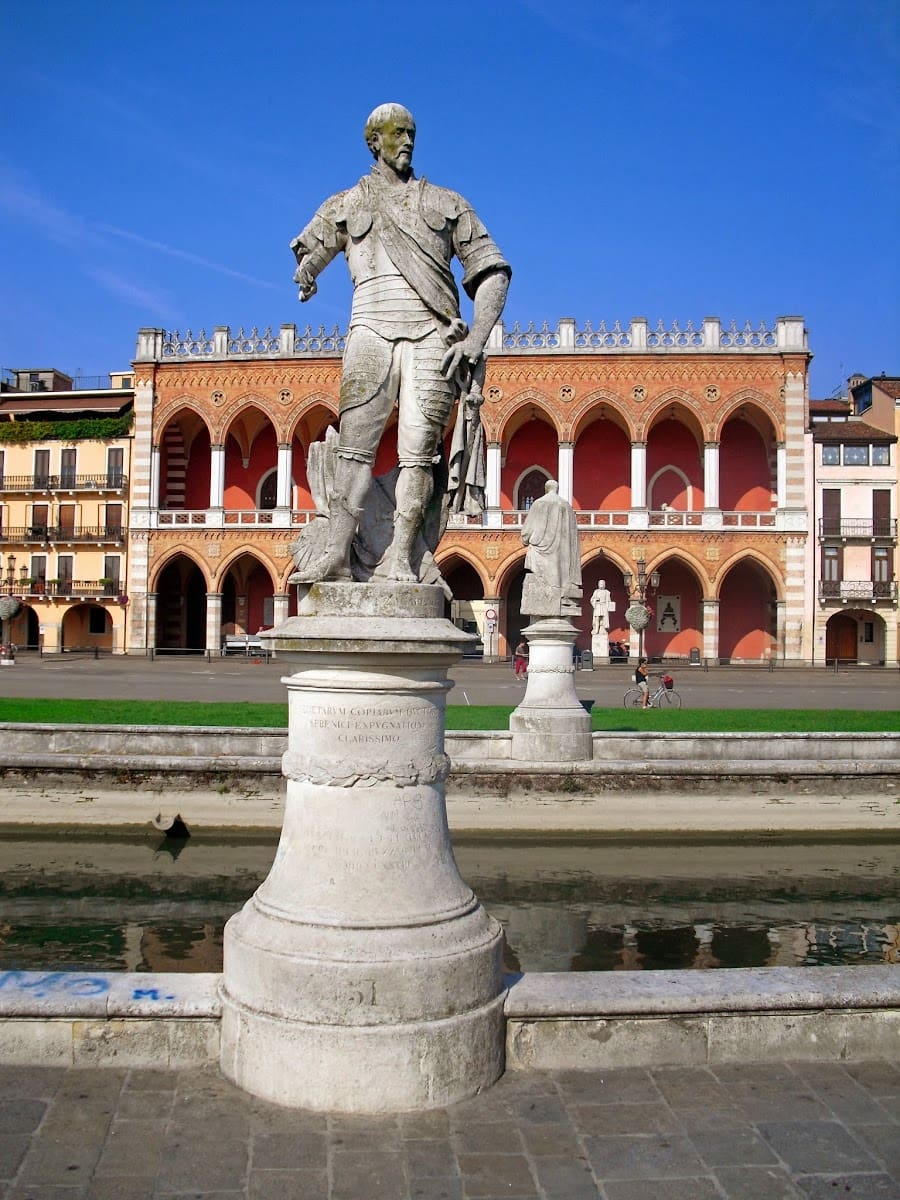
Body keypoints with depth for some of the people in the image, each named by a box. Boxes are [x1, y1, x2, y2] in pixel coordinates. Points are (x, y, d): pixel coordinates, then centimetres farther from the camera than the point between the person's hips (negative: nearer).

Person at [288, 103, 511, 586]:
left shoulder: (447, 203, 21)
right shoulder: (345, 206, 22)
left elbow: (492, 271, 15)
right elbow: (308, 251, 31)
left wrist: (476, 339, -1)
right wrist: (304, 274, 3)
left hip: (432, 334, 0)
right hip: (372, 328, 0)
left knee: (418, 450, -11)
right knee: (355, 443, -15)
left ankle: (400, 560, -14)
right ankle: (336, 553, -21)